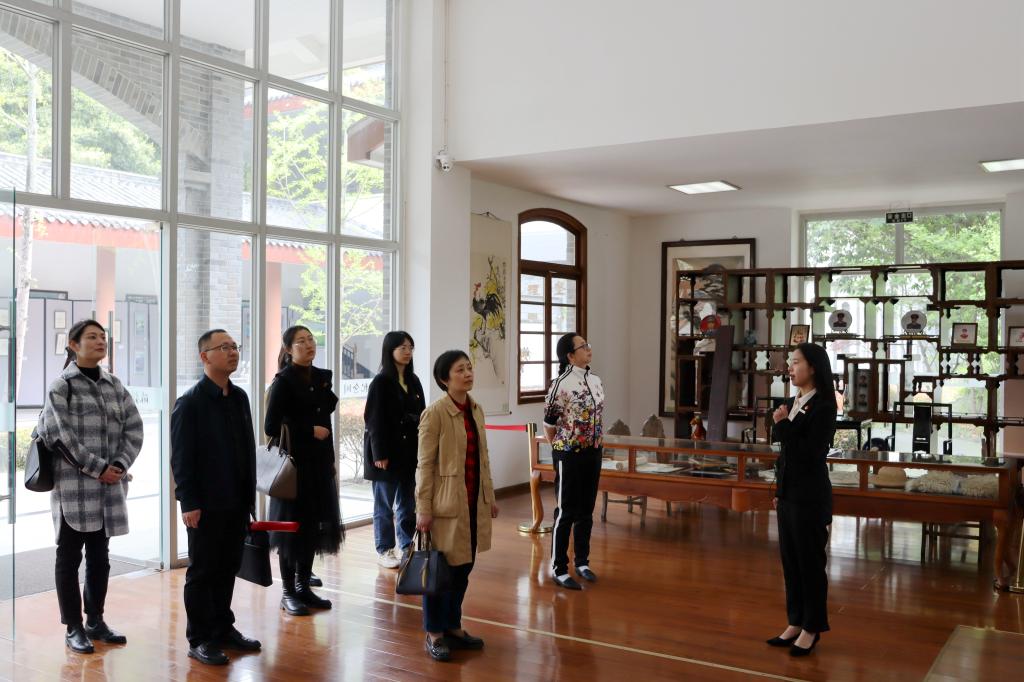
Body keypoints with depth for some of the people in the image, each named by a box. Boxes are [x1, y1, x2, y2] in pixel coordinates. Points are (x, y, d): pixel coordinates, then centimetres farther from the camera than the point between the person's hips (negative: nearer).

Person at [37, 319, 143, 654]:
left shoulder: (114, 384, 10)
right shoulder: (61, 386, -4)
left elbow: (133, 428, 6)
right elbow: (63, 437, -12)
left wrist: (119, 466, -7)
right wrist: (99, 468, -14)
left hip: (109, 486, 5)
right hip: (74, 485, -5)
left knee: (99, 556, 12)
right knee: (69, 556, 4)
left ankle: (95, 621, 24)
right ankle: (73, 628, 14)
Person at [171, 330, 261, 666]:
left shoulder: (240, 397, 9)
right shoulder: (190, 402, -10)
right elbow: (181, 458, -12)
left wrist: (250, 494, 10)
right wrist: (189, 504, -15)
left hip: (237, 503, 6)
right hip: (206, 505, -6)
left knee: (228, 569, 15)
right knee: (202, 572, 5)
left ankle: (223, 628, 28)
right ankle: (200, 639, 15)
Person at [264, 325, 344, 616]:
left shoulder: (321, 377, 9)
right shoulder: (284, 381, -9)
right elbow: (271, 427, -13)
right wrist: (310, 431, -14)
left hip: (320, 462, 6)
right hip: (294, 463, -6)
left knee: (314, 525, 10)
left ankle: (303, 586, 22)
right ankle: (288, 593, 12)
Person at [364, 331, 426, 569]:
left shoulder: (413, 381, 8)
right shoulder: (381, 382, -9)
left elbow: (420, 416, 9)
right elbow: (374, 421, -11)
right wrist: (379, 455, -15)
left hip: (409, 452, 6)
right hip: (387, 453, -6)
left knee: (407, 503, 11)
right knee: (385, 505, 5)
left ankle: (408, 547, 21)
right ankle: (384, 551, 15)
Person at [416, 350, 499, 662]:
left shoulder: (476, 409, 8)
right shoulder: (434, 413, -13)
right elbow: (425, 465, -13)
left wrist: (490, 496, 13)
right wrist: (423, 510, -14)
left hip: (474, 502, 6)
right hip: (447, 503, -6)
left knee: (463, 567, 13)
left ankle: (453, 626, 28)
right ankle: (434, 634, 17)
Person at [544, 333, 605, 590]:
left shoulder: (595, 381, 7)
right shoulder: (562, 384, -16)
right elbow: (549, 424, -8)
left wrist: (597, 443, 15)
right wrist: (561, 448, 3)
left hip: (593, 453, 7)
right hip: (569, 455, -7)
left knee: (586, 511, 15)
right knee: (566, 512, 1)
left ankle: (582, 562, 28)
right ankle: (558, 569, 11)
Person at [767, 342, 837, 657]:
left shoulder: (823, 406, -13)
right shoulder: (791, 404, 8)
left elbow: (810, 453, -18)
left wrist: (783, 425, -19)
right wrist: (778, 492, 15)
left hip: (810, 497, -7)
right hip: (788, 493, 8)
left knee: (810, 562, 3)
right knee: (790, 561, 13)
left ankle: (812, 628, 16)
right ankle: (796, 622, 24)